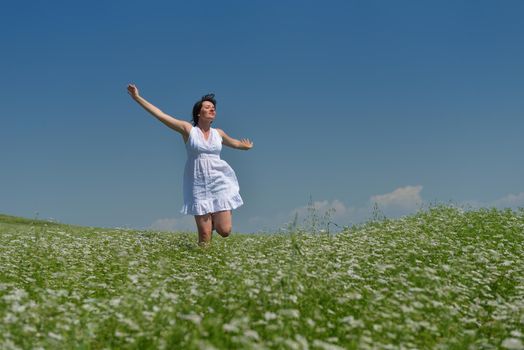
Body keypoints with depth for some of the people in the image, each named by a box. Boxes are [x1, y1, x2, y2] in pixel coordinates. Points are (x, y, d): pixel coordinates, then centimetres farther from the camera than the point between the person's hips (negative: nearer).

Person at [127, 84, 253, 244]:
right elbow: (160, 115, -3)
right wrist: (137, 98, -6)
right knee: (204, 235, -7)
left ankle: (214, 219, 28)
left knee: (224, 231, -3)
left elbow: (233, 142, 34)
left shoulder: (218, 133, 11)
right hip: (199, 186, -3)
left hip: (220, 183, 3)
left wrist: (245, 146, 53)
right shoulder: (188, 129, 0)